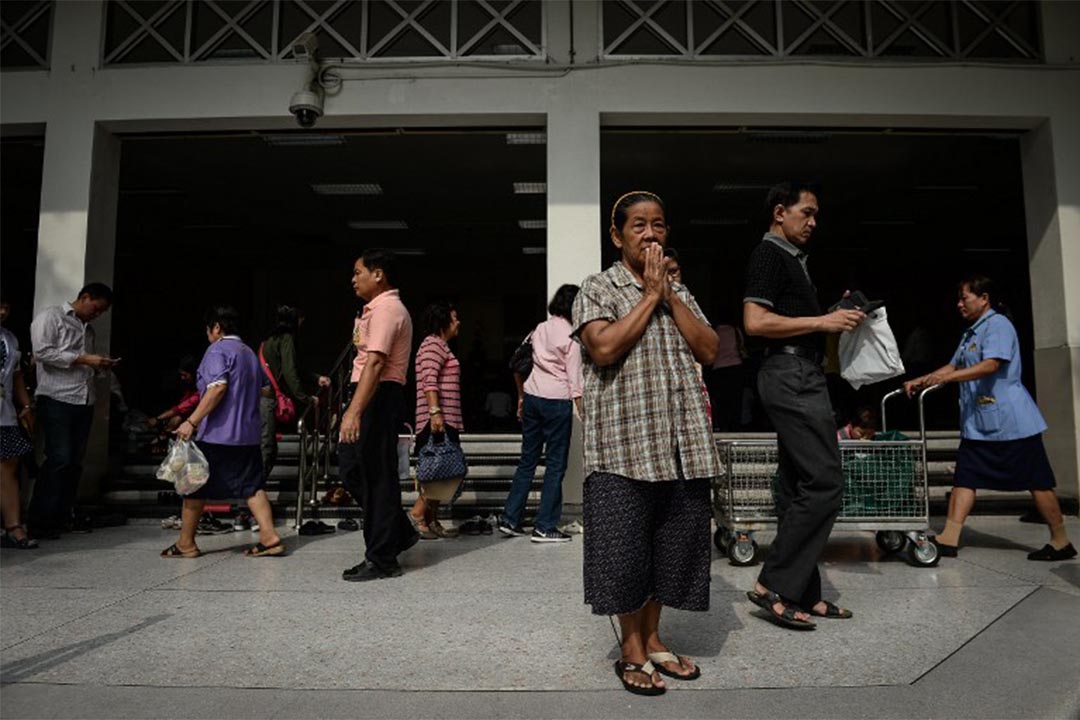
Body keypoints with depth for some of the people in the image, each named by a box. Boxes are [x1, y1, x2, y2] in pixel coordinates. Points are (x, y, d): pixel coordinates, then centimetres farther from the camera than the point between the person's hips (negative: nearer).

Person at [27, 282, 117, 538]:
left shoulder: (88, 328, 23)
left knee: (75, 460, 6)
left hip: (84, 400, 7)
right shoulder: (51, 316, 1)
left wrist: (100, 366, 7)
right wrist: (83, 359, -15)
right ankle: (39, 520, -3)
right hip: (57, 399, -7)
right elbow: (41, 352, -13)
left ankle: (64, 514, 14)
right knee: (59, 458, -11)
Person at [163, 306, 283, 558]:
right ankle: (269, 536, -4)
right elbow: (264, 389, 21)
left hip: (216, 434, -7)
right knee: (252, 485, 6)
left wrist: (192, 421, -22)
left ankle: (185, 543, 17)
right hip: (248, 435, 7)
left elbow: (218, 387, -22)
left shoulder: (218, 350, -8)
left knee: (194, 487, 7)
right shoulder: (250, 353, 17)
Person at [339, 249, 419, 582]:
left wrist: (354, 411, -32)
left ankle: (382, 560, 7)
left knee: (376, 477, -4)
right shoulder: (379, 308, 21)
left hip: (379, 397, -11)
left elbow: (375, 363, -25)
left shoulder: (386, 309, -13)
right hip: (371, 395, 11)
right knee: (352, 469, 14)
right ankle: (399, 532, 24)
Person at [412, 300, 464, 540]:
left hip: (444, 420, 11)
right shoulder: (433, 343, -8)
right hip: (438, 420, -11)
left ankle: (432, 521, 13)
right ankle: (417, 513, -8)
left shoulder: (441, 345, 24)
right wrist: (435, 412, -28)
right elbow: (429, 380, -20)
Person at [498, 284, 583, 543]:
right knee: (555, 465, 3)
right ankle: (544, 527, 7)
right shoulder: (571, 336, -9)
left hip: (532, 398, 6)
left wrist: (521, 396, 22)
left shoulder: (540, 329, 10)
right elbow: (575, 379, -11)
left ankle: (510, 519, 18)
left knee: (527, 461, 14)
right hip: (557, 402, -6)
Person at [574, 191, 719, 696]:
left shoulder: (678, 291, 17)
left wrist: (669, 296, -2)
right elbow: (604, 349, -17)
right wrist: (648, 296, -9)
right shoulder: (598, 288, 1)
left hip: (681, 442, 5)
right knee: (626, 545, 0)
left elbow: (709, 352, 5)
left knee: (673, 542, 10)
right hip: (624, 441, -5)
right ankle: (632, 648, 17)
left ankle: (653, 638, 27)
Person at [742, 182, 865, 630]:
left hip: (802, 376, 10)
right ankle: (773, 585, -6)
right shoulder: (768, 254, -6)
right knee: (825, 483, -12)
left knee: (798, 488, 9)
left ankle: (803, 594, 15)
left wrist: (837, 315, 14)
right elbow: (755, 322, -18)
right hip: (790, 373, -10)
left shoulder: (793, 257, 24)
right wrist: (821, 321, -14)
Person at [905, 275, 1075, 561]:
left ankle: (1061, 542, 15)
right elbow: (953, 366, 21)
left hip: (1010, 420, -9)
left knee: (1036, 481, 2)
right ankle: (949, 538, -4)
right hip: (978, 423, 9)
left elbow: (991, 365, -23)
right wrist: (920, 381, 9)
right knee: (965, 478, -1)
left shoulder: (998, 324, -10)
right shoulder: (970, 333, 18)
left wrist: (947, 377, -33)